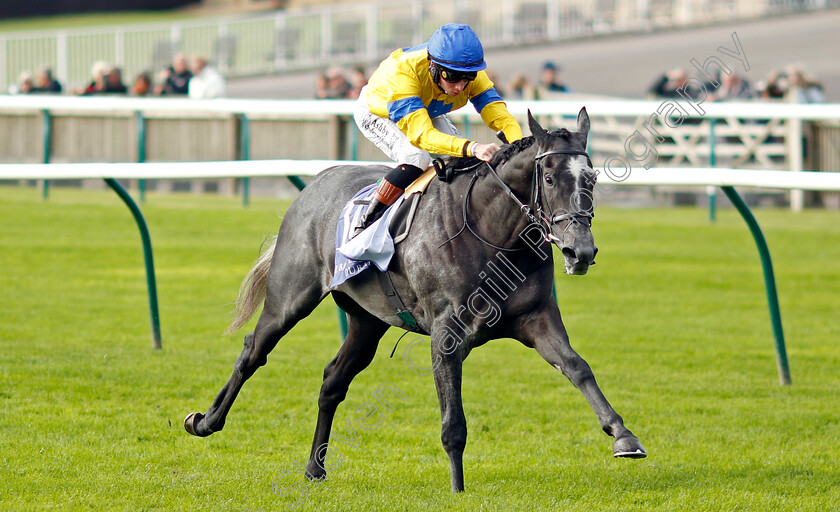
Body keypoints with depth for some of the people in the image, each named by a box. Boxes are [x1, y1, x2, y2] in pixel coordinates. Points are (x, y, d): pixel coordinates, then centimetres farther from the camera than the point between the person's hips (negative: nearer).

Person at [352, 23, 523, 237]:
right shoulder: (402, 72, -46)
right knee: (417, 157, -32)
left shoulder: (472, 74, -31)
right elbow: (422, 135, -53)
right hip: (376, 113, -5)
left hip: (429, 112, 6)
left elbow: (502, 117, -34)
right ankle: (365, 226, -22)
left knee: (466, 158, -15)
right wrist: (472, 148, -68)